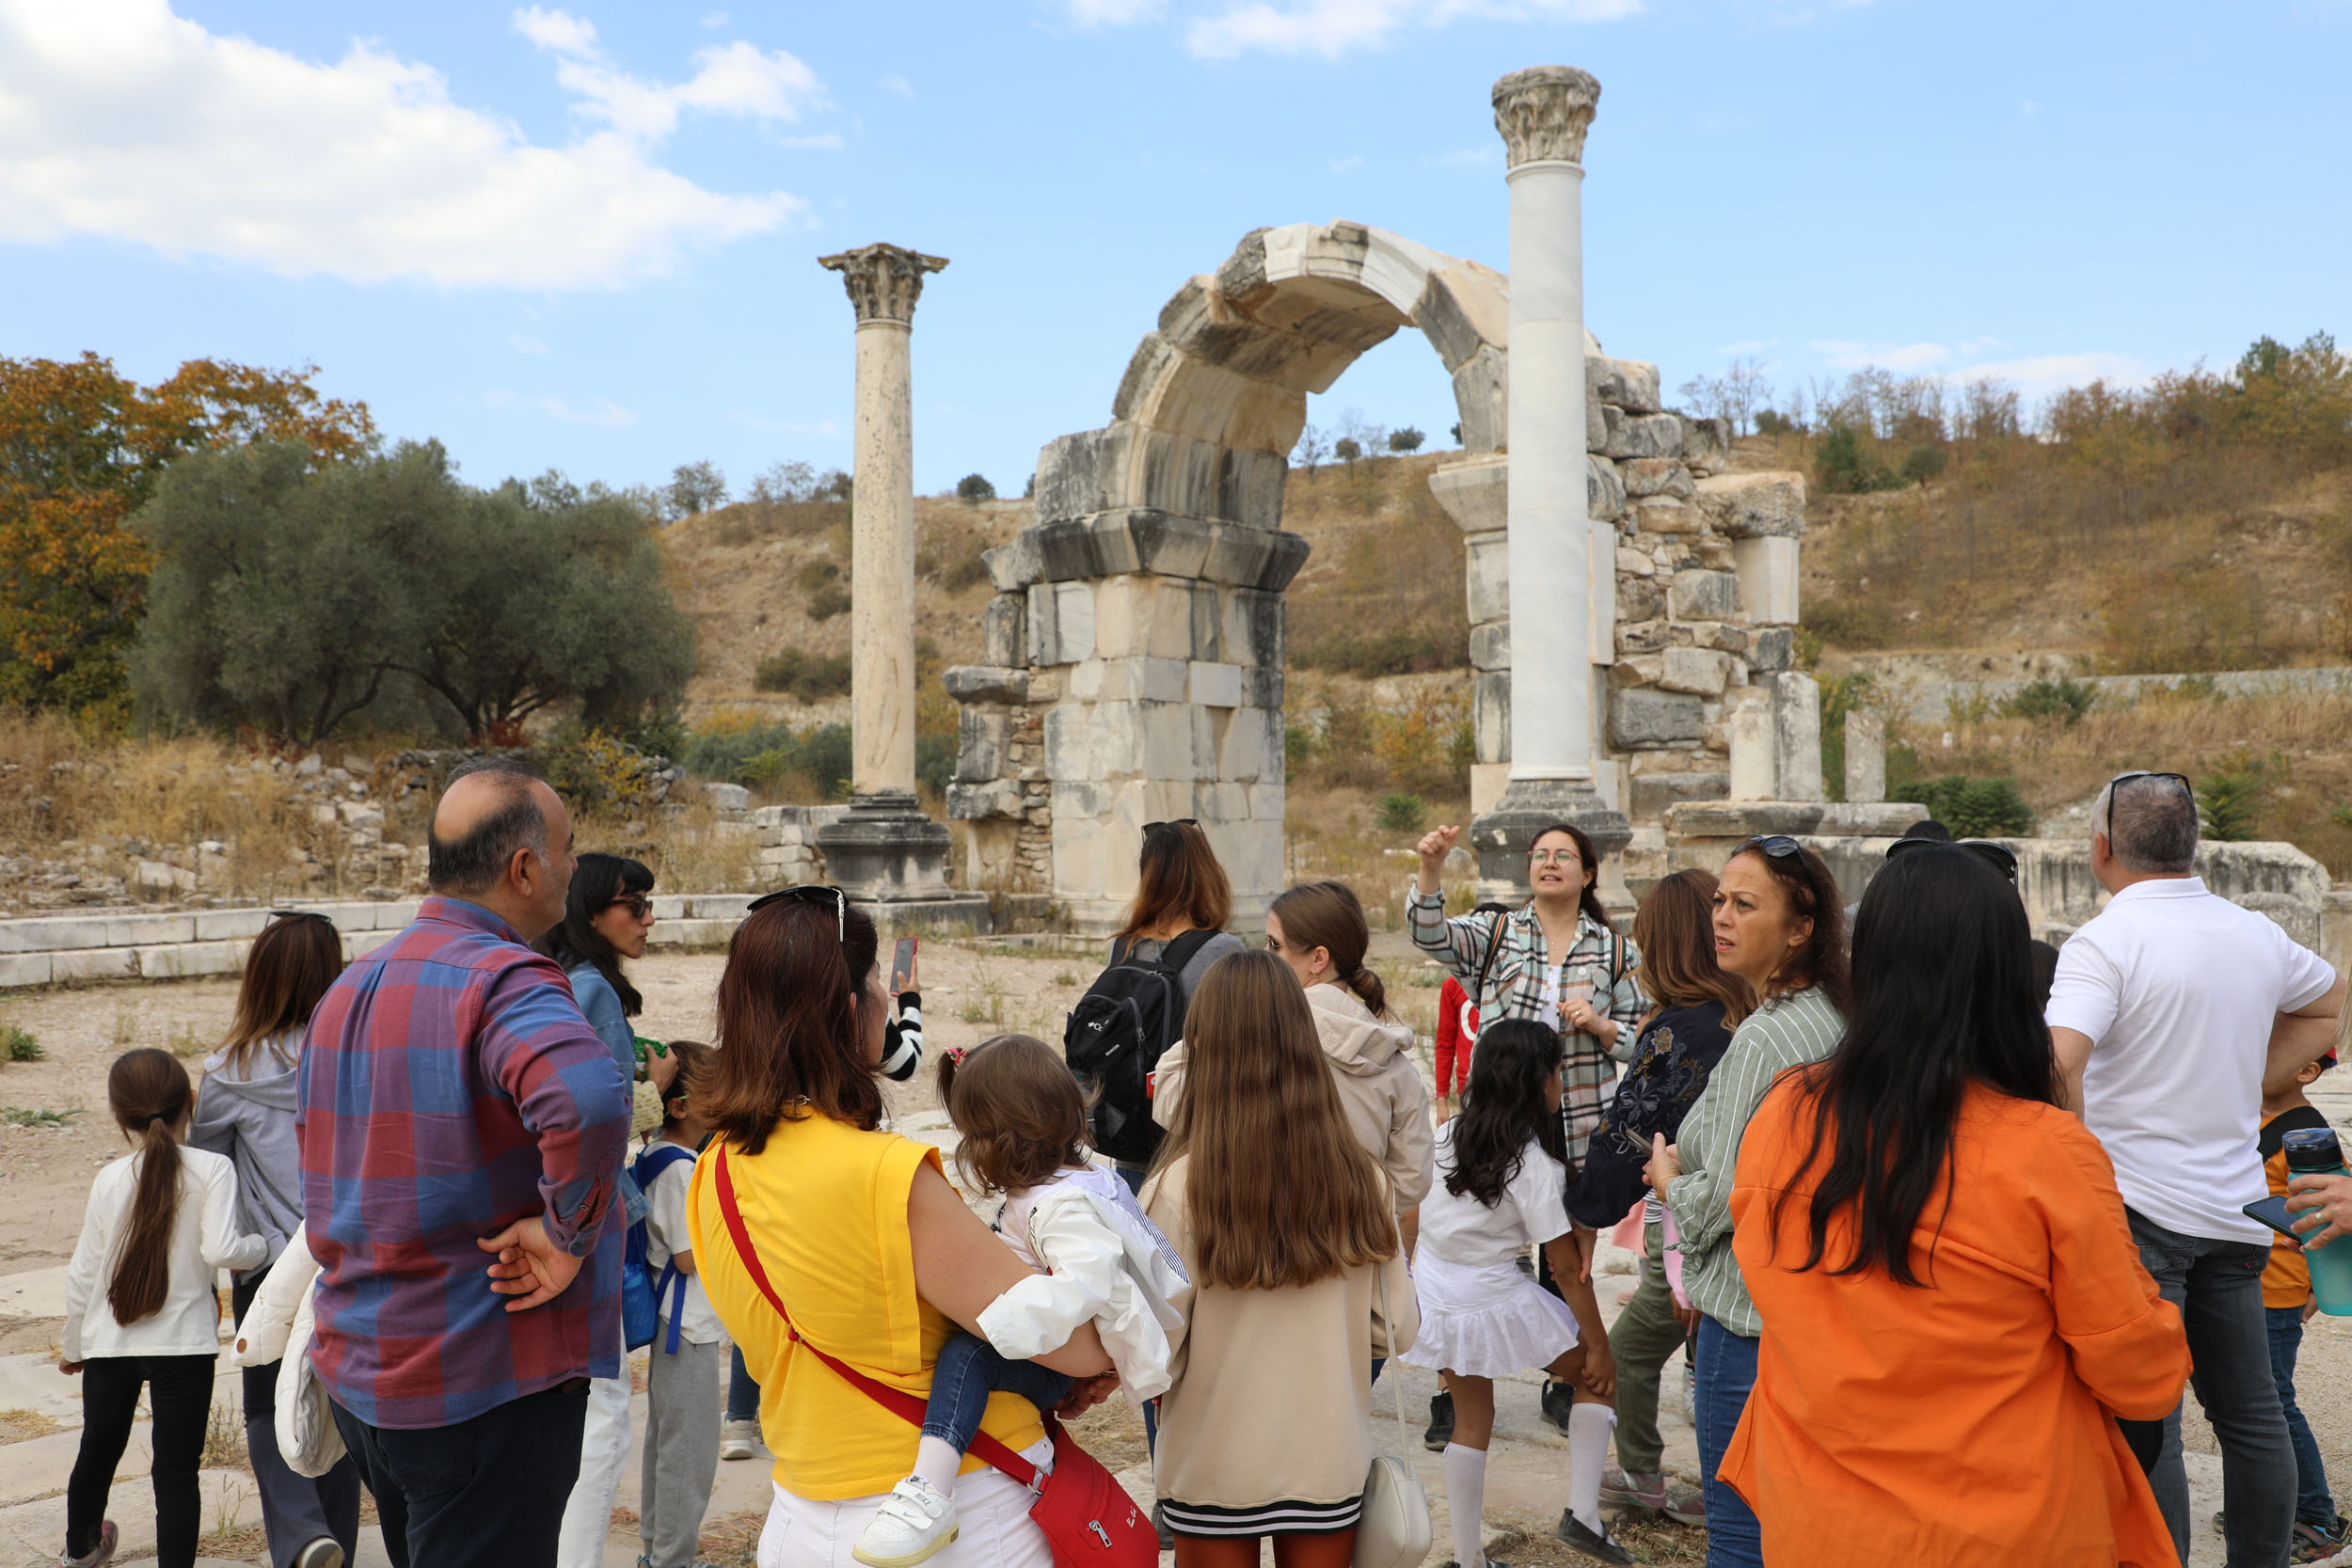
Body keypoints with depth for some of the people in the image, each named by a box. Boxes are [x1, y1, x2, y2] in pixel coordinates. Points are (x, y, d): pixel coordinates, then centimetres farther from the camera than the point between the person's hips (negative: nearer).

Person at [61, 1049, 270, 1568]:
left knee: (99, 1449, 23)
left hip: (110, 1344, 4)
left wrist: (74, 1345, 15)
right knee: (177, 1468, 2)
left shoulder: (109, 1180, -4)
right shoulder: (212, 1169, -11)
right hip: (183, 1342, -3)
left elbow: (83, 1273, 2)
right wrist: (262, 1245, -2)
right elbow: (220, 1250, -22)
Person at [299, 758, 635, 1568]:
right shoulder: (506, 980, -19)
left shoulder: (348, 986, 11)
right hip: (484, 1382, -9)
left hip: (359, 1376, 9)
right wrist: (568, 1233, -24)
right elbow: (587, 1099, -40)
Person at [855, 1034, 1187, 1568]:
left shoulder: (1063, 1206, -19)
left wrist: (993, 1320, -38)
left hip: (1062, 1368, -11)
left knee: (967, 1353, -31)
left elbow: (1085, 1282, -36)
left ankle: (928, 1496, -44)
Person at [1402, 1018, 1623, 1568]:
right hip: (1496, 1303, -5)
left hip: (1435, 1304, 6)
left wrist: (1412, 1282, 20)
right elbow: (1566, 1266, -13)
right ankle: (1583, 1512, 7)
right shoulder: (1533, 1164, -17)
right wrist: (1599, 1346, -5)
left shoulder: (1444, 1136, -2)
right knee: (1595, 1376, 15)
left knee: (1471, 1419, 21)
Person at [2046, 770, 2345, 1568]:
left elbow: (2057, 1061, -29)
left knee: (2144, 1426, -2)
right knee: (2249, 1411, 16)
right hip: (2236, 1209, 7)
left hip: (2138, 1209, -7)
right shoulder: (2257, 934, 8)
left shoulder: (2106, 941, -15)